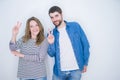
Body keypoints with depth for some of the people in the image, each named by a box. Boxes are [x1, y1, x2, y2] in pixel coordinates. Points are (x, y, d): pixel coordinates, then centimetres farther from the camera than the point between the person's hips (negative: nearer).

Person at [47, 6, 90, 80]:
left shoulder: (75, 26, -4)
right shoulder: (51, 34, 2)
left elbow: (85, 44, -1)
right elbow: (52, 54, 1)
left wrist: (85, 63, -1)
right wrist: (51, 44, -17)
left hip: (75, 70, -1)